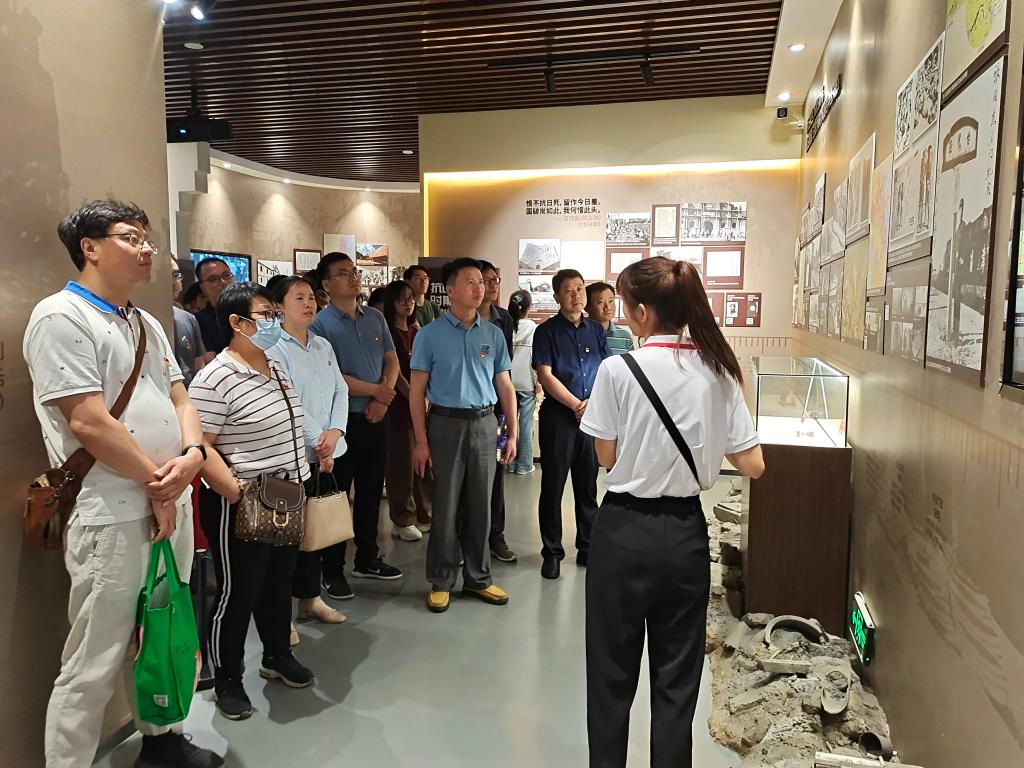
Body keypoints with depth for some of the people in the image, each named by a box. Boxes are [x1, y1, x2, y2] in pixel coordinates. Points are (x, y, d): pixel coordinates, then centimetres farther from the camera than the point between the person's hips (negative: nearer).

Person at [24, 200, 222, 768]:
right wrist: (155, 483, -10)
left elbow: (179, 400, 12)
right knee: (93, 667, 2)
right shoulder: (61, 317, -12)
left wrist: (192, 455, -9)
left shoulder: (146, 323, 14)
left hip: (171, 505, 8)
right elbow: (88, 423, -18)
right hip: (113, 516, -8)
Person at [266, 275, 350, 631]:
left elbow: (340, 391, 9)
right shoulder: (274, 349, -8)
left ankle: (310, 598, 27)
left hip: (325, 454, 7)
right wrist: (318, 443, -12)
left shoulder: (323, 346, 14)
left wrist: (334, 432, -6)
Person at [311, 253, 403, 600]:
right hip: (341, 419, -6)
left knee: (372, 490, 15)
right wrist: (375, 390, -9)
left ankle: (367, 559, 30)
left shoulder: (375, 317, 9)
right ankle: (332, 570, 17)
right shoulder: (320, 324, -10)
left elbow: (392, 360, 9)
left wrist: (382, 399, -7)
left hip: (376, 417, 6)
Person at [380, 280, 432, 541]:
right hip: (400, 405, -6)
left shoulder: (416, 333, 14)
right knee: (402, 464, 1)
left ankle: (425, 515, 24)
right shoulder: (388, 333, -6)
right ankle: (402, 521, 12)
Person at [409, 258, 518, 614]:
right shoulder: (430, 334, -3)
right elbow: (417, 390, -3)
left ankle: (478, 578, 25)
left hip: (484, 424, 3)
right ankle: (441, 581, 20)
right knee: (446, 507, 4)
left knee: (480, 506, 11)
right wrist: (421, 441, -8)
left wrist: (513, 434, 5)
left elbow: (505, 386, 9)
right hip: (446, 424, -3)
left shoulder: (493, 334, 6)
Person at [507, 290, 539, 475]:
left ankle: (511, 462, 18)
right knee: (526, 425, 6)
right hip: (527, 383, -2)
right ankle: (524, 464, 13)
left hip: (507, 382, 2)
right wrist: (538, 382, 1)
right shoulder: (533, 328, -11)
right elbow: (536, 357, -10)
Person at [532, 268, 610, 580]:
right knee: (553, 486, 3)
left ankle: (588, 549, 24)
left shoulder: (596, 330, 9)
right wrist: (577, 405, -12)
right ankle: (552, 552, 15)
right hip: (558, 415, -3)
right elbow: (545, 376, -9)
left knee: (588, 486, 11)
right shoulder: (547, 331, -2)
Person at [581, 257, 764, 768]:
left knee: (612, 670, 14)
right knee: (677, 676, 17)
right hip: (686, 532, 4)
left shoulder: (618, 369, -15)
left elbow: (607, 457, -6)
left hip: (625, 531, -3)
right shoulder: (718, 371, -3)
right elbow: (752, 465, 0)